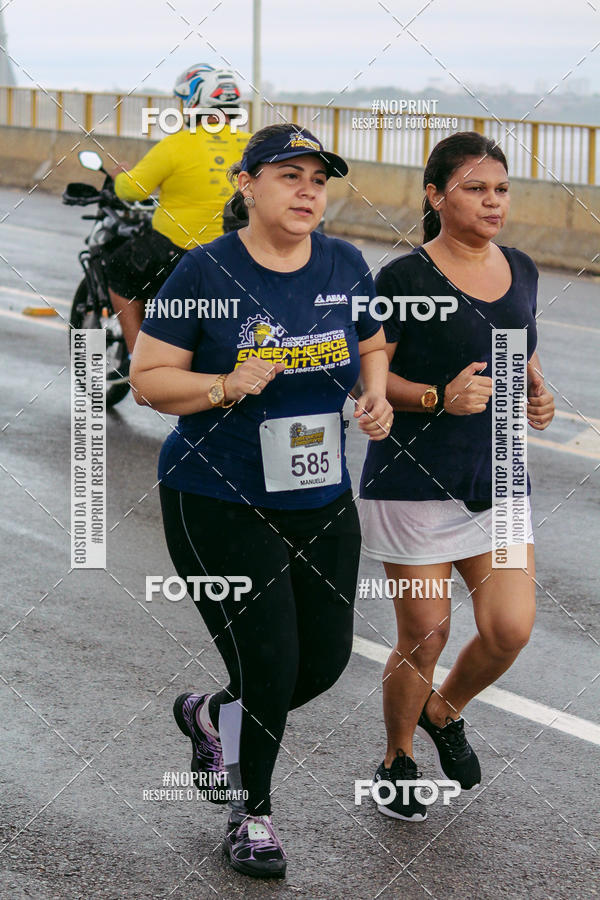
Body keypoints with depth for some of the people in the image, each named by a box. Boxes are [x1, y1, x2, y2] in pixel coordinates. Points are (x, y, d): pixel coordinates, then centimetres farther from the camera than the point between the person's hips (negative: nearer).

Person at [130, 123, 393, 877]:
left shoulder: (345, 267, 2)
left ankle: (209, 715, 39)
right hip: (219, 504, -5)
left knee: (327, 658, 9)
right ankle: (250, 816, 19)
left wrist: (375, 397, -3)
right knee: (267, 665, -6)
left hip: (321, 500, 6)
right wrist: (226, 386, -24)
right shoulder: (206, 272, -12)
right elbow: (148, 378, -8)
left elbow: (372, 346, 17)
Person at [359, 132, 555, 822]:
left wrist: (538, 393, 2)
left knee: (510, 628, -4)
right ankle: (398, 760, 25)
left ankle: (444, 713, 26)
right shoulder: (404, 278, -11)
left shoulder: (519, 271, 8)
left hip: (496, 478, 5)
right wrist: (438, 398, -23)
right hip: (414, 477, -5)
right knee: (424, 635, 1)